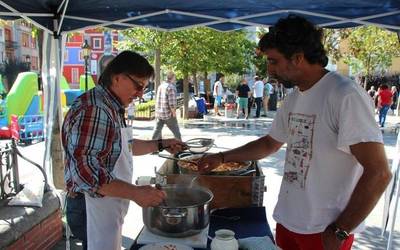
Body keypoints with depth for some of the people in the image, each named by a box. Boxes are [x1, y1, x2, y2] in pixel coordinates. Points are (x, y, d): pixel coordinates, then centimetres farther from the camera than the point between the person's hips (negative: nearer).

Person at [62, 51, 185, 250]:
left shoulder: (112, 108, 9)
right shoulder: (94, 109, -25)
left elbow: (125, 146, 21)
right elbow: (85, 171, -32)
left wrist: (161, 145, 13)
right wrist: (135, 192, -33)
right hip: (92, 208, -10)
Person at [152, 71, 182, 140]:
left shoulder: (161, 85, 11)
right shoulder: (171, 87, -15)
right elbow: (172, 103, -21)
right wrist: (174, 113, -11)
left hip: (158, 113, 7)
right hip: (168, 114, -7)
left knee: (157, 130, 14)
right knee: (176, 131, 6)